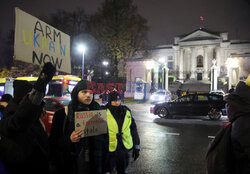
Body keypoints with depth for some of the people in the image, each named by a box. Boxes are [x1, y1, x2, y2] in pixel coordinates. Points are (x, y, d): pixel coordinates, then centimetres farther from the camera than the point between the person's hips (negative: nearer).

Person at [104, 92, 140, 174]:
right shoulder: (105, 113, -11)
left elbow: (133, 130, 9)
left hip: (124, 149, 4)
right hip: (109, 150, -4)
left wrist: (136, 147, 9)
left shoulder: (127, 112, 2)